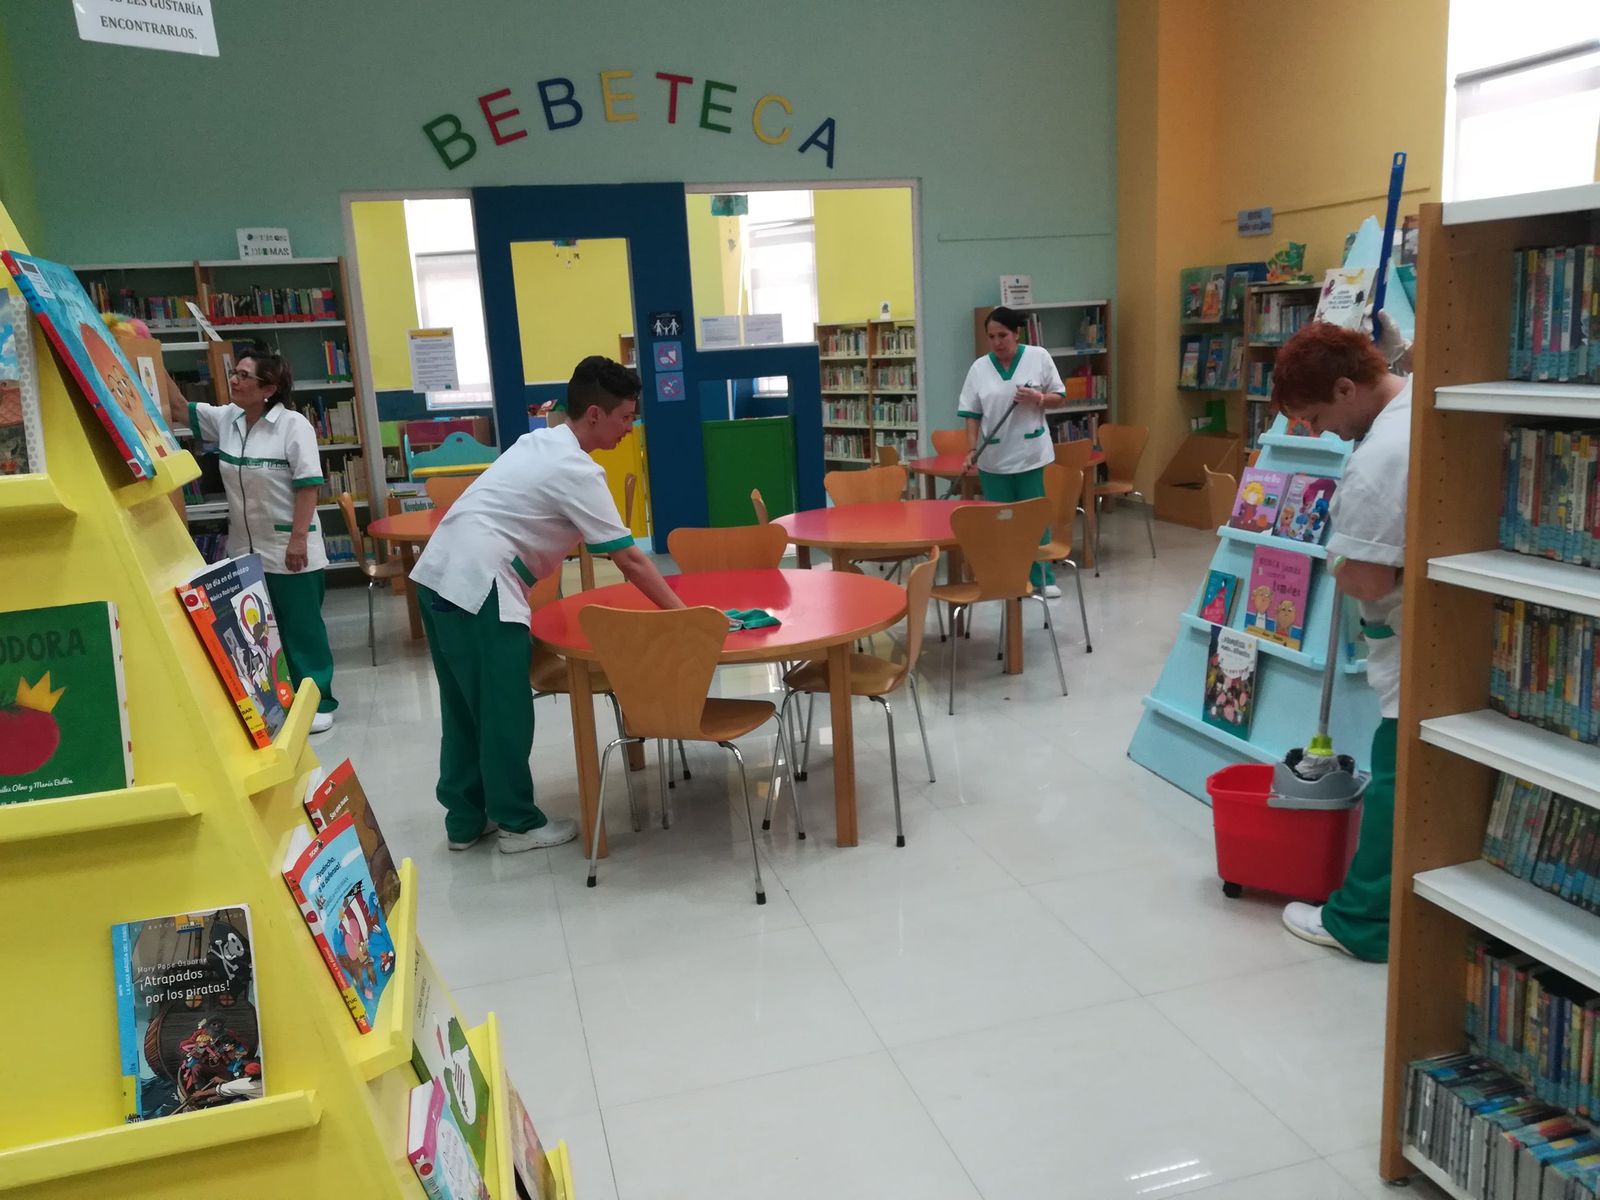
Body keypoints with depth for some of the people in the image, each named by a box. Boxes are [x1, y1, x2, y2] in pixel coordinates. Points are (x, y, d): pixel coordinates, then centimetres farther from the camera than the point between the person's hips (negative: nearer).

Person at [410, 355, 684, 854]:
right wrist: (682, 614, -9)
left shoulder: (540, 443, 16)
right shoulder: (577, 471, -12)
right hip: (476, 586, -10)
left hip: (441, 575, 10)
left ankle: (465, 819, 26)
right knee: (504, 711, 2)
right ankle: (519, 823, 15)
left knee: (466, 706, 16)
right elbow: (628, 558, -13)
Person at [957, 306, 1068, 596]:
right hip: (993, 458, 1)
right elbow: (972, 414, 2)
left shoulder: (1039, 357, -2)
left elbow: (1060, 398, 2)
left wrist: (1037, 399, -17)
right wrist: (971, 450, -8)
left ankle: (1043, 578, 18)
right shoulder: (979, 368, 1)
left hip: (1031, 453, -1)